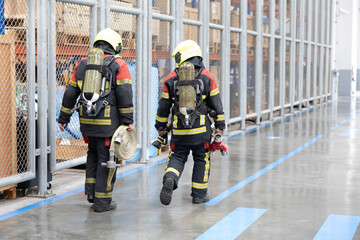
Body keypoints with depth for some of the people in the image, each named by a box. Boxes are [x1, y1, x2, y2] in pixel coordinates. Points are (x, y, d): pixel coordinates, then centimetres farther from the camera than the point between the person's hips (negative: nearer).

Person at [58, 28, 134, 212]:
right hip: (108, 123, -5)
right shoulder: (118, 65, -3)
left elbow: (70, 93, 11)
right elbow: (124, 94, -12)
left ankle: (91, 192, 20)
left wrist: (64, 118, 18)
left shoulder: (82, 64, 11)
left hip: (87, 121, 5)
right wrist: (127, 121, -10)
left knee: (93, 154, 24)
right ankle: (102, 201, 8)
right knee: (106, 159, 4)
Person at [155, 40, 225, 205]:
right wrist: (219, 125, 7)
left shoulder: (171, 78, 0)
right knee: (201, 160, 13)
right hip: (201, 129, 0)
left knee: (177, 157, 12)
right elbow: (216, 103, 0)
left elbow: (164, 106, 5)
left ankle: (170, 179, -16)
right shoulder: (207, 77, -1)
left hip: (179, 130, 1)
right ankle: (199, 194, 17)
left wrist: (160, 126, 16)